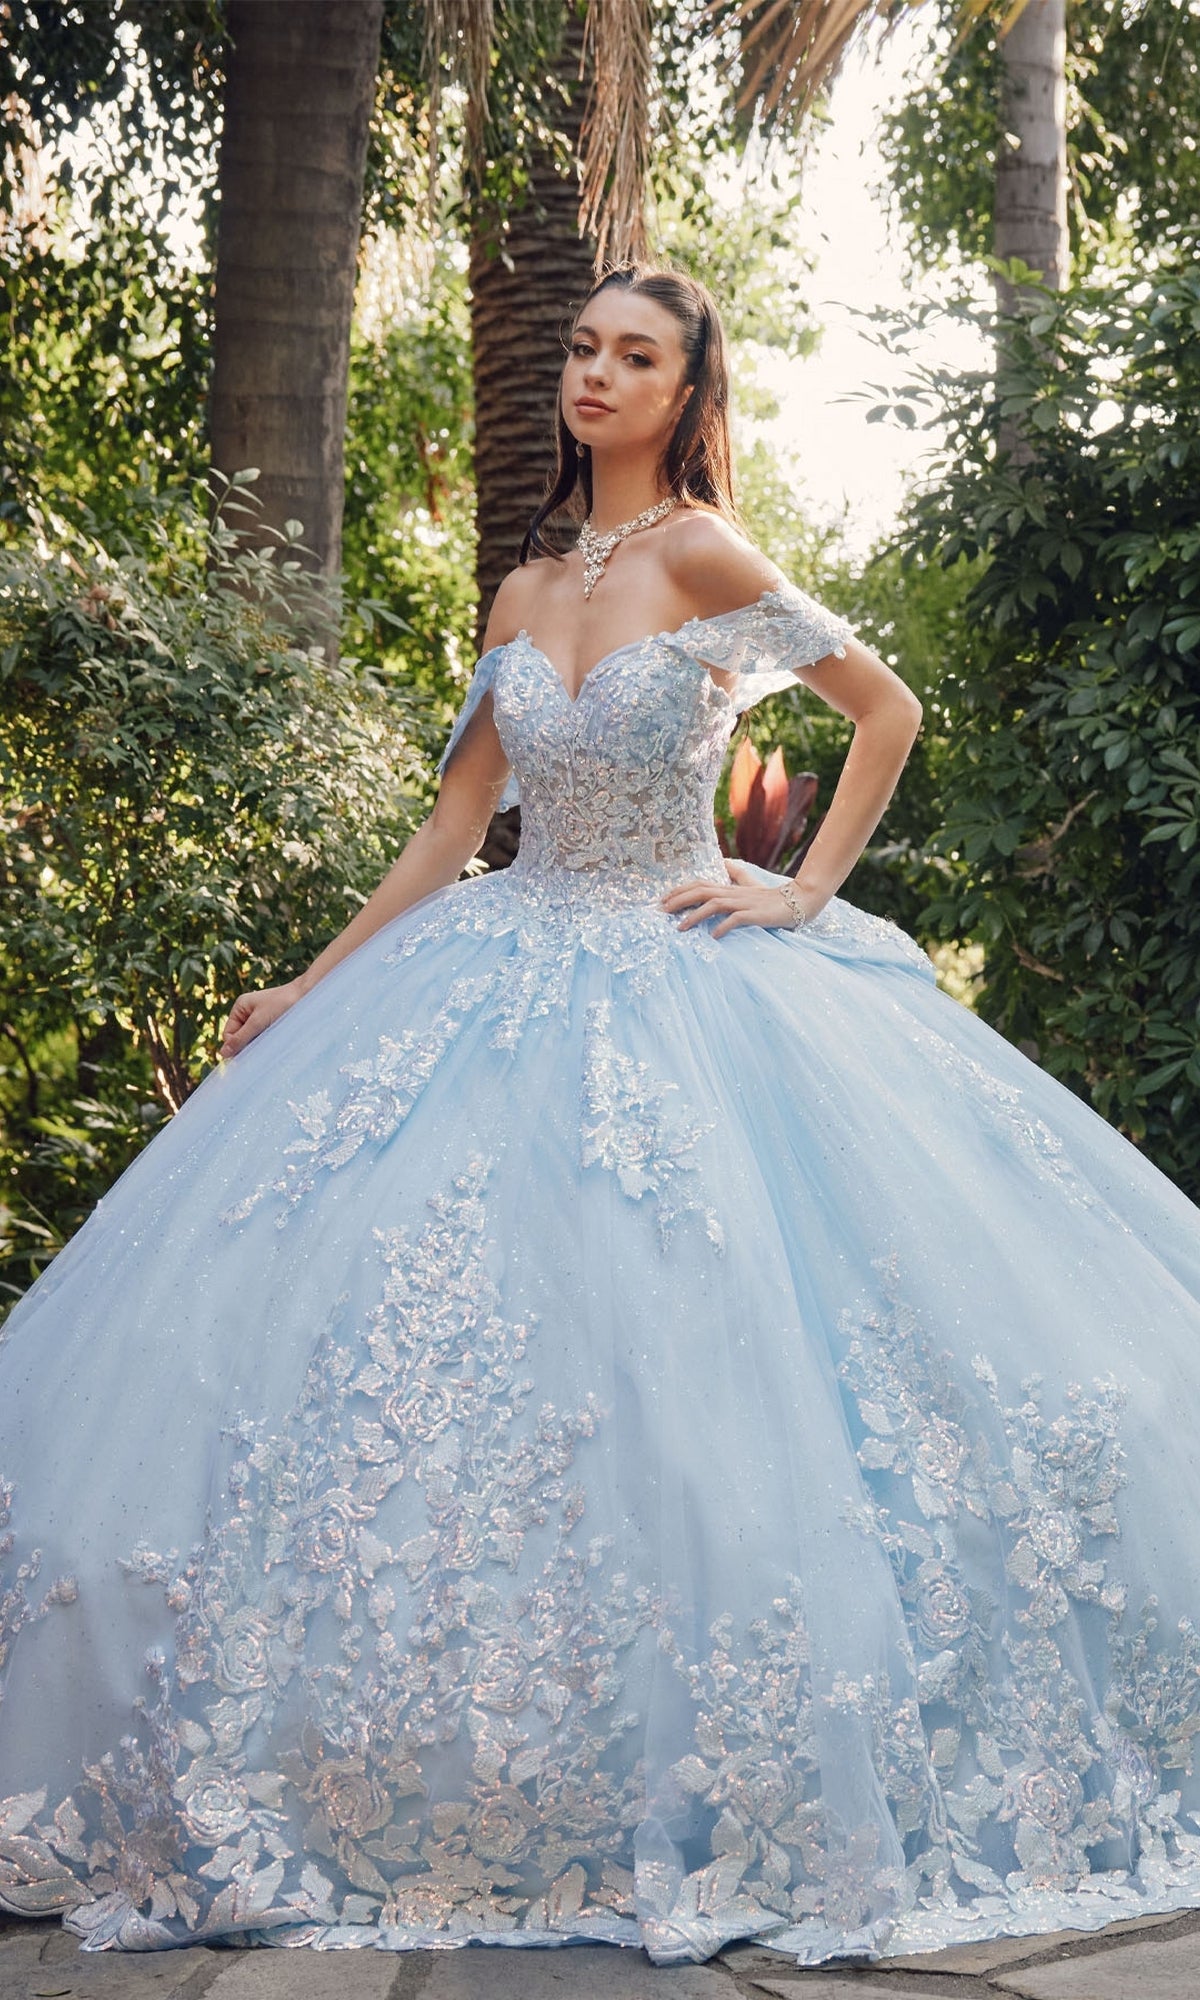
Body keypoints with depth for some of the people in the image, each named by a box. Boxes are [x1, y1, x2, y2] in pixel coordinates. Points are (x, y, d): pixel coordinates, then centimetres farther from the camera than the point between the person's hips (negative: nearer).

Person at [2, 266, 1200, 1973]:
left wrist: (805, 894, -5)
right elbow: (457, 821, 14)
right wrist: (311, 988, 14)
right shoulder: (527, 594, 11)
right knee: (445, 1331, 0)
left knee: (688, 1353, -7)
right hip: (512, 981, 6)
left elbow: (888, 709, -2)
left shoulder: (700, 554, -6)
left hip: (685, 986, -5)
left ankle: (746, 1798, 8)